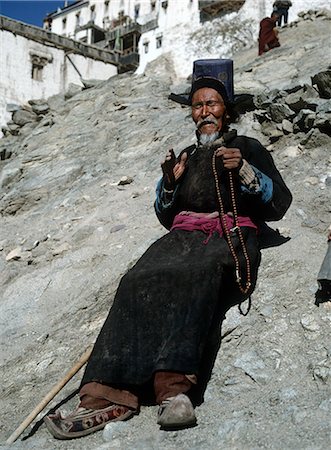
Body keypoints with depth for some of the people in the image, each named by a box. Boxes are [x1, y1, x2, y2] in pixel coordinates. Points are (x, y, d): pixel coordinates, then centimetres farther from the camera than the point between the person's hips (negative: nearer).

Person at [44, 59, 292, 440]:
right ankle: (108, 395, -45)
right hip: (183, 237, 3)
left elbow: (279, 204, 8)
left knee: (195, 279, -40)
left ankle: (176, 387, -56)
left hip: (230, 238, -3)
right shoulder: (185, 157, 33)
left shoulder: (248, 148, 20)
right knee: (138, 282, -31)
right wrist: (170, 183, 9)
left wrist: (244, 170, -8)